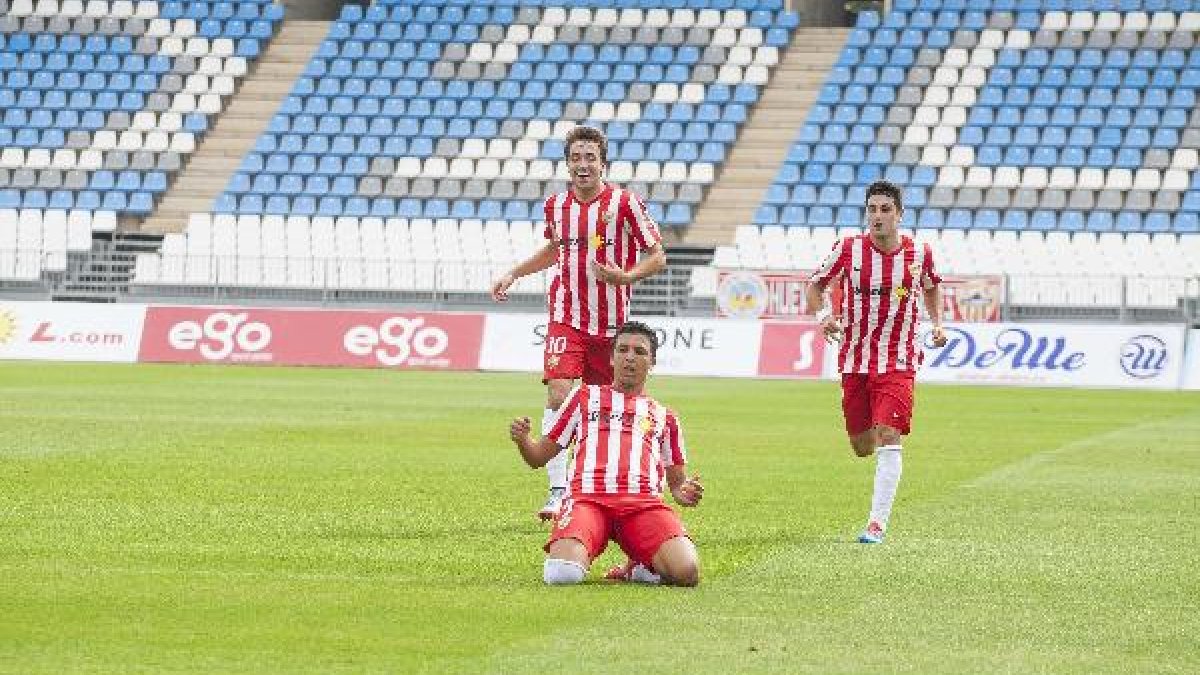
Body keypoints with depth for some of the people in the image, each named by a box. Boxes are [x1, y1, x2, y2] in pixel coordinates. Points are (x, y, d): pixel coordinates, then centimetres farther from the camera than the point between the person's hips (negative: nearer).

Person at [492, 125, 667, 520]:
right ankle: (558, 491, -17)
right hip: (566, 320, 1)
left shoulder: (625, 204, -9)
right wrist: (513, 274, 19)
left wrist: (625, 276, -21)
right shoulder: (556, 205, 3)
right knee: (558, 395, -17)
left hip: (612, 323, -1)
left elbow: (657, 257, -4)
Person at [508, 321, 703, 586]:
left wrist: (685, 492, 6)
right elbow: (539, 456, 24)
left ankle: (642, 566, 5)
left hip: (644, 502, 1)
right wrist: (523, 440, 0)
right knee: (561, 574, -32)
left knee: (686, 572, -30)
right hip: (588, 497, -1)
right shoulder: (585, 396, 24)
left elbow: (676, 482, 31)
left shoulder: (663, 416, 27)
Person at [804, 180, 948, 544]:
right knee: (861, 447, 9)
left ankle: (878, 521, -15)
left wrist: (937, 323, 4)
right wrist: (823, 315, -14)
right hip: (855, 360, 1)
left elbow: (931, 287, 20)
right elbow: (815, 285, 6)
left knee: (888, 438, -17)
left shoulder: (919, 253, -3)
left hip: (898, 361, -1)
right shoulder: (848, 249, -7)